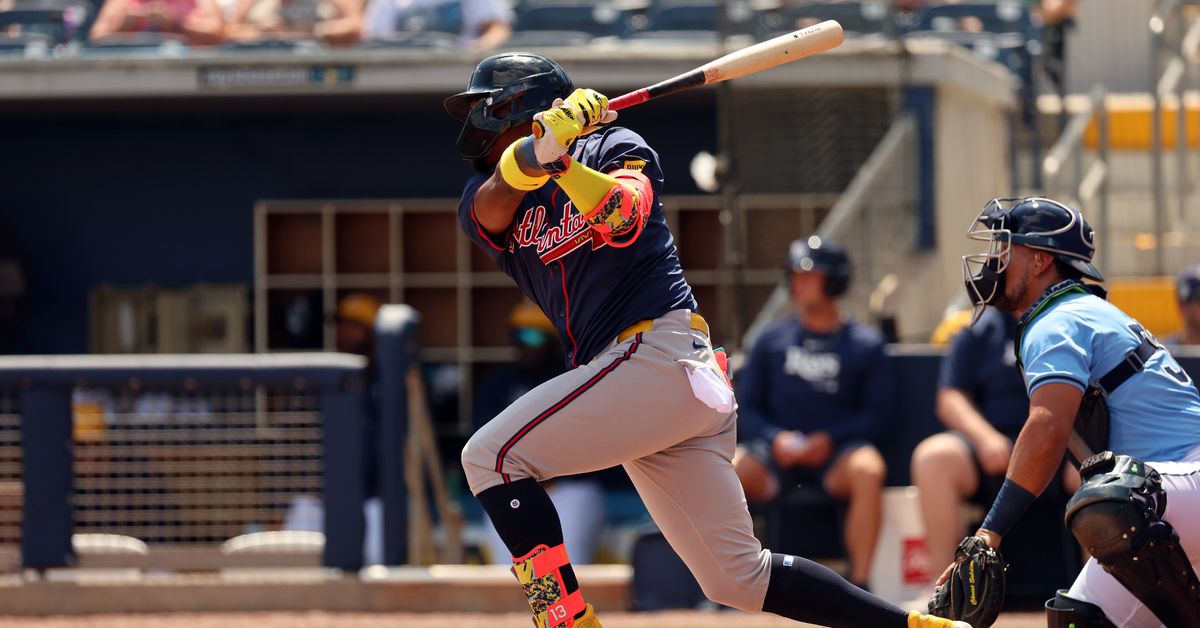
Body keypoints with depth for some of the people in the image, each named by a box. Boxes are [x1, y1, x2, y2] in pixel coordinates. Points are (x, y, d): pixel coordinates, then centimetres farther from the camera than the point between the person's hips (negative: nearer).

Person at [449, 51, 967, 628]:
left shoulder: (613, 148, 3)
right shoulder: (488, 198, 18)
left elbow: (623, 214, -18)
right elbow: (494, 204, -7)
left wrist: (561, 162, -34)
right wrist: (543, 144, -24)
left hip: (660, 350, -7)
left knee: (492, 455, -15)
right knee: (741, 579, 5)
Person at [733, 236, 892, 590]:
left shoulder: (865, 344, 9)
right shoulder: (772, 340, 16)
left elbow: (879, 412, 4)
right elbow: (748, 409, 13)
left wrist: (830, 439, -12)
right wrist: (775, 438, -9)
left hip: (836, 450, -2)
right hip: (778, 452, 2)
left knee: (868, 470, -37)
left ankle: (859, 584, -33)